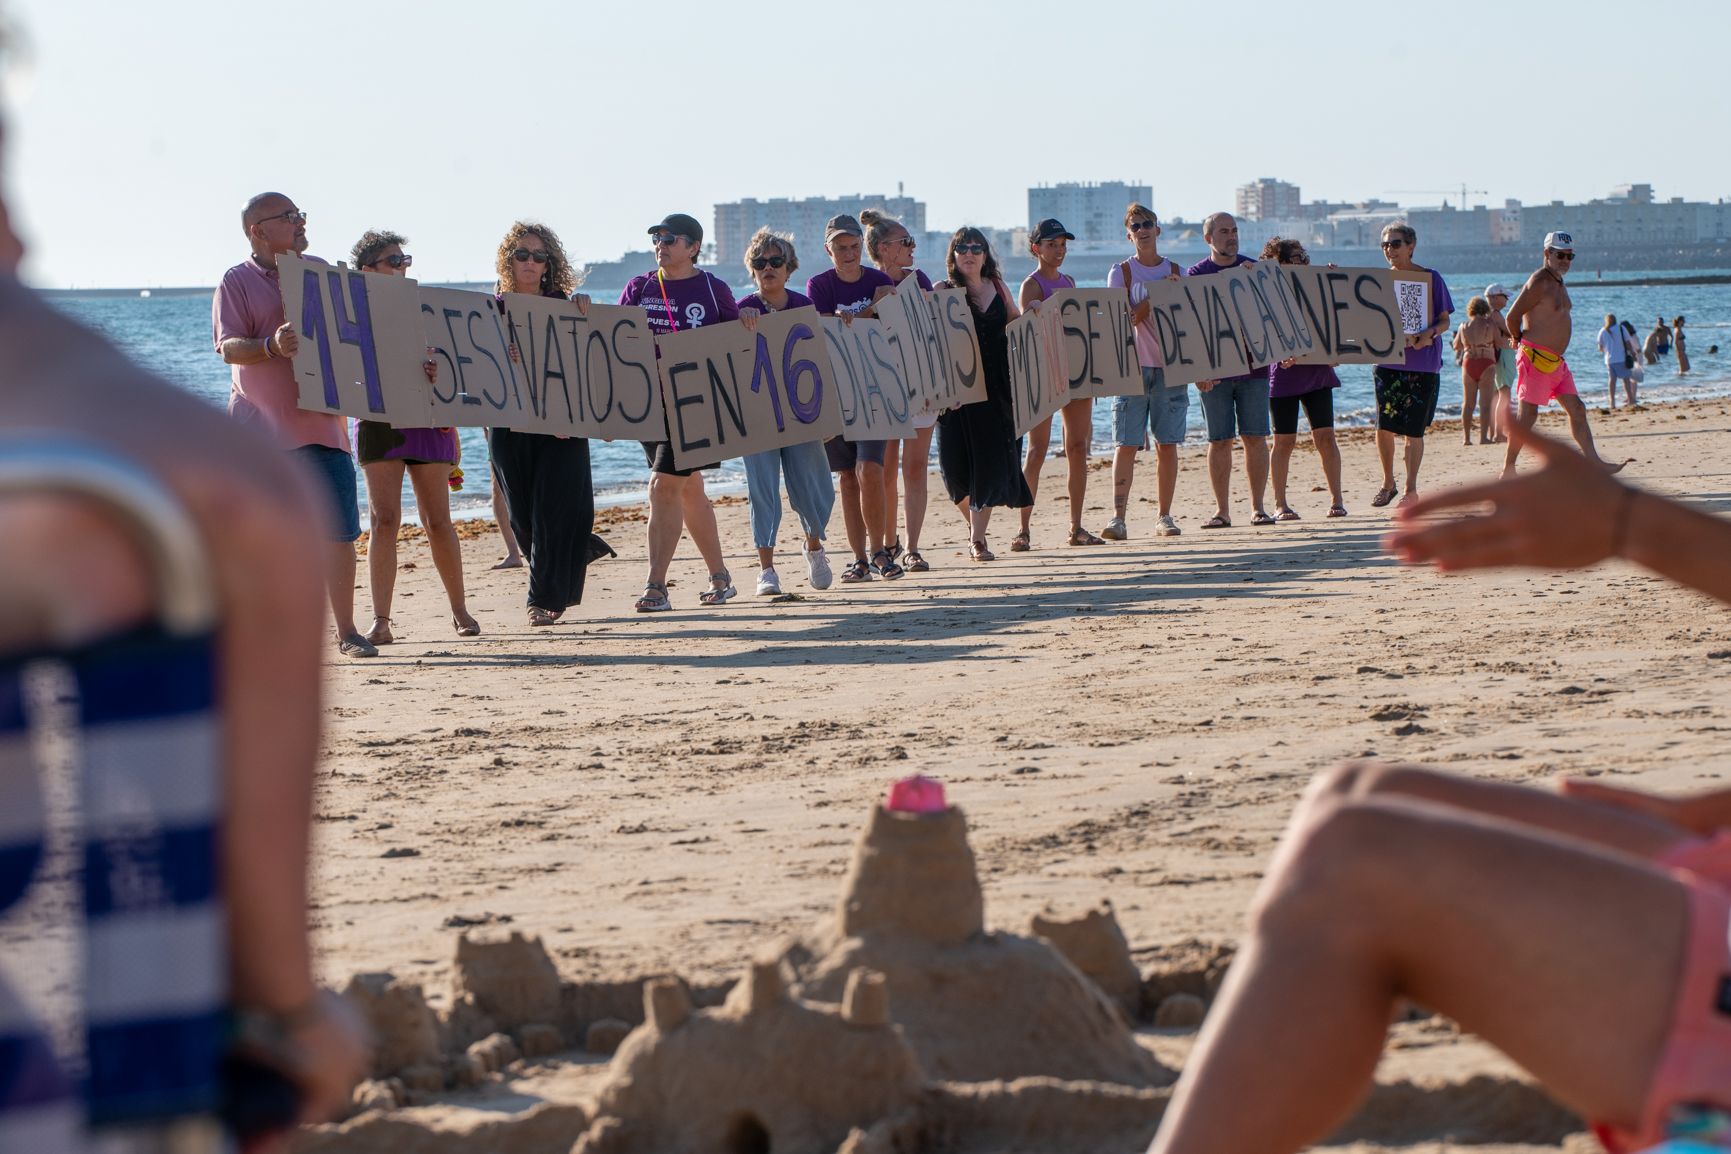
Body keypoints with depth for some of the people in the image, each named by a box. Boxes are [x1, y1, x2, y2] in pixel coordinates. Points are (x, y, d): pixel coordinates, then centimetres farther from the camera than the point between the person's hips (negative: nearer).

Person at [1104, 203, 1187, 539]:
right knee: (1127, 443, -7)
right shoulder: (1121, 272, 2)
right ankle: (1119, 518, -9)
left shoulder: (1175, 272, 10)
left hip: (1170, 366, 3)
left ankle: (1164, 517, 8)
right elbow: (1124, 320, -8)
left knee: (1167, 443, 2)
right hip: (1132, 366, -3)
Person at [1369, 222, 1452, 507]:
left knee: (1413, 430, -2)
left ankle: (1411, 489, 9)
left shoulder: (1431, 278, 0)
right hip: (1387, 359, 2)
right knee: (1384, 426, -4)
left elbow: (1444, 321, 1)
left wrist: (1430, 333, -19)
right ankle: (1388, 483, 15)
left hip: (1422, 362, -2)